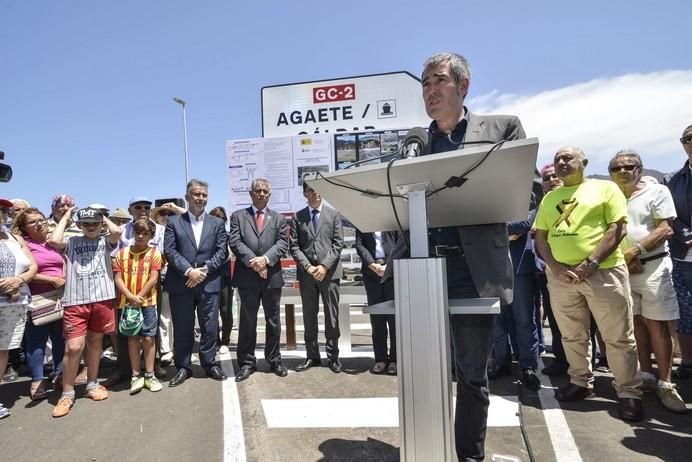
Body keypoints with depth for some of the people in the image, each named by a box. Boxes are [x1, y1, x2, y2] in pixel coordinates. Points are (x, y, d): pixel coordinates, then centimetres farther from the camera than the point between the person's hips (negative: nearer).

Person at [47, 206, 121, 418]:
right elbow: (54, 240, -14)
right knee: (74, 347, -6)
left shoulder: (105, 242, 7)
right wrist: (65, 217, 0)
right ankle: (67, 394, 10)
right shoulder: (72, 242, 7)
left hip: (102, 299, 1)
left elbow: (117, 231, -14)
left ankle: (92, 384, 30)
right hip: (76, 301, -1)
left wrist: (104, 217, 4)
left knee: (95, 342, 14)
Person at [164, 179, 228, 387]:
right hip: (180, 283, 0)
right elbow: (170, 251, -3)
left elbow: (222, 251, 2)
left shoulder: (217, 223, 10)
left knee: (210, 326, 6)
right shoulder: (174, 222, 7)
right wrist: (189, 271, -14)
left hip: (209, 283, 1)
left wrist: (204, 270, -11)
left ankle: (210, 364, 22)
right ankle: (183, 367, 21)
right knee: (182, 327, 8)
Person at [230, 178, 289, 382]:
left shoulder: (278, 218, 11)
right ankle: (247, 362, 18)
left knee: (273, 321, 10)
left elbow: (282, 243, -1)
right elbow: (235, 242, -4)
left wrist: (265, 259, -16)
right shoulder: (238, 216, 8)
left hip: (272, 276, 1)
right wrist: (253, 261, -15)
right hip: (247, 277, -1)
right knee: (247, 321, 7)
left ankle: (274, 360, 24)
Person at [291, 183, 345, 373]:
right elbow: (294, 246, 3)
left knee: (332, 316, 3)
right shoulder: (298, 217, 9)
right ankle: (312, 356, 18)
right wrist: (308, 267, -9)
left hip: (330, 271, -1)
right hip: (306, 273, 2)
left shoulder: (334, 214, 6)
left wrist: (325, 266, -10)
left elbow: (338, 243, 0)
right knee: (309, 316, 7)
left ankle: (333, 356, 14)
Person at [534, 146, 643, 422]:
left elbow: (618, 228, -5)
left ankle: (629, 393, 16)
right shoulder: (549, 198, 15)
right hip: (560, 276, 4)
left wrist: (590, 263, -15)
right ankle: (581, 383, 29)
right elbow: (540, 238, 10)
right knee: (572, 336, 13)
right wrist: (556, 267, -7)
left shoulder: (605, 188, 4)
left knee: (618, 338, 2)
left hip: (603, 271, -4)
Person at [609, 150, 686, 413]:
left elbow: (666, 229, -5)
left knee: (657, 325, -4)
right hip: (620, 269, 3)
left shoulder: (657, 191, 3)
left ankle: (665, 384, 3)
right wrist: (623, 259, -4)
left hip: (653, 265, -3)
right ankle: (647, 376, 18)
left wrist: (634, 251, -15)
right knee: (635, 323, 7)